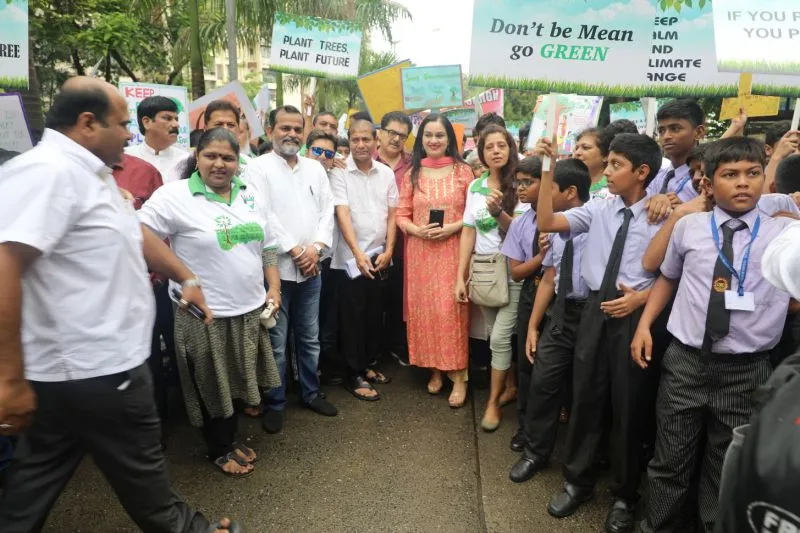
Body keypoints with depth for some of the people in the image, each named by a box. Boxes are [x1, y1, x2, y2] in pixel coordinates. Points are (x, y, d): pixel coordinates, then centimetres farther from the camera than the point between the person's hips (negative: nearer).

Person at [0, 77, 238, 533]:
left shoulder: (91, 172, 12)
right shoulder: (47, 172, -21)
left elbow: (135, 233, 21)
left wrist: (187, 278, 23)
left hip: (77, 363, 10)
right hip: (93, 367, -9)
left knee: (42, 475, 21)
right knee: (139, 463, 12)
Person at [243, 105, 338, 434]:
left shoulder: (315, 168, 12)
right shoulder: (258, 168, -3)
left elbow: (327, 211, 6)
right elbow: (263, 216, -12)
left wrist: (316, 248, -8)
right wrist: (296, 250, -12)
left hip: (311, 268, 5)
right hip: (275, 267, -4)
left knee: (310, 338, 15)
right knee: (277, 342, 4)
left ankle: (311, 392, 31)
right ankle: (275, 403, 19)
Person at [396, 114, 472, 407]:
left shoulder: (462, 171, 3)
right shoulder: (412, 173, 10)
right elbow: (401, 215, 7)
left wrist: (452, 227, -14)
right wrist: (417, 230, -11)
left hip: (453, 249, -3)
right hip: (420, 251, 3)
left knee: (450, 308, -6)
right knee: (423, 308, 6)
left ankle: (458, 375, 5)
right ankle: (434, 368, 20)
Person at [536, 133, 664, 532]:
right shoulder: (598, 210, 4)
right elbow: (546, 223, -5)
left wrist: (639, 299, -17)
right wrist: (548, 171, -9)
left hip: (635, 315, -3)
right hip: (595, 310, 3)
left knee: (628, 406, 10)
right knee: (585, 397, 13)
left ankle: (625, 495, 33)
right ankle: (577, 481, 34)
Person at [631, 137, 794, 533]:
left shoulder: (785, 234, -1)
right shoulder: (687, 226, 3)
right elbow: (667, 278, 16)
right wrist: (645, 324, 7)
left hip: (746, 371, 0)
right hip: (684, 362, 1)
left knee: (727, 472, 16)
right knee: (670, 462, 13)